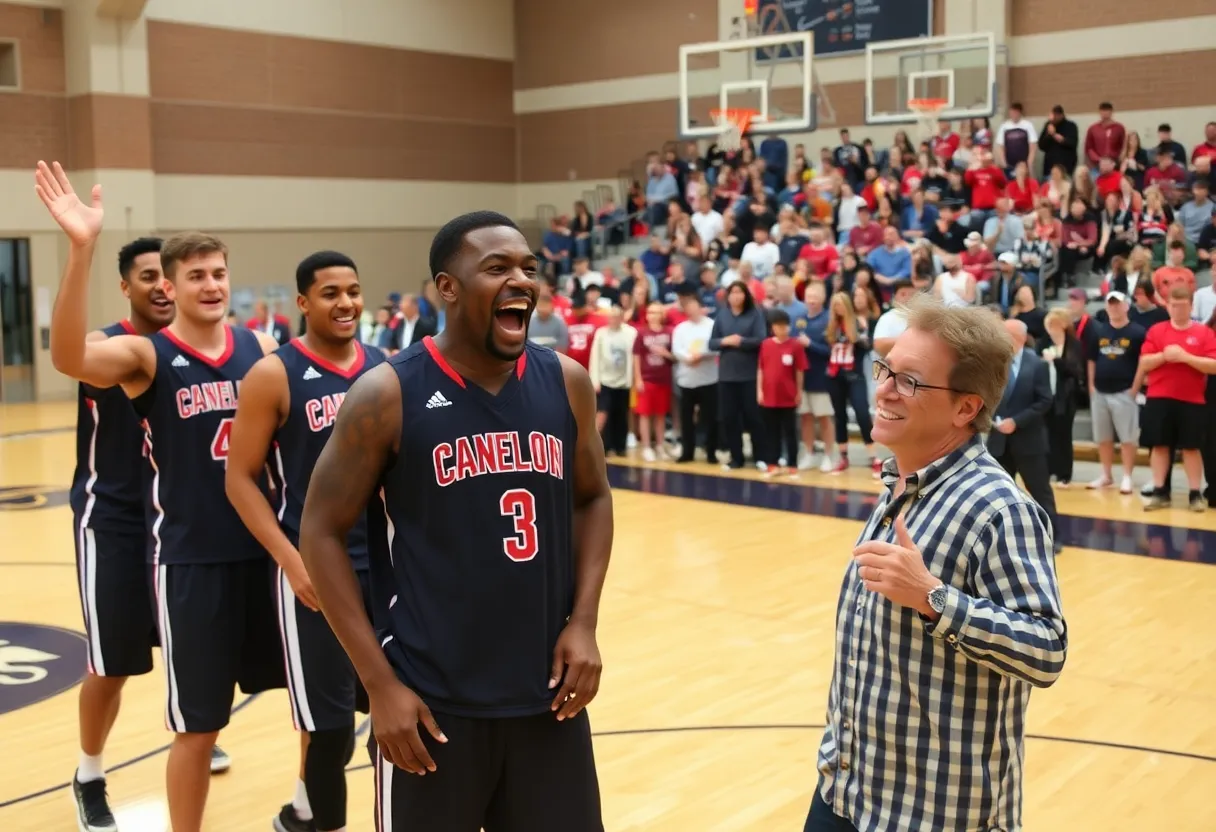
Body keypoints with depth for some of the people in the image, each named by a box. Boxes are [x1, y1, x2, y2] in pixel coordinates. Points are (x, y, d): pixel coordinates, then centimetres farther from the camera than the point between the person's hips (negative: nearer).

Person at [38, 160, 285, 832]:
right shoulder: (145, 355, -8)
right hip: (189, 558, -4)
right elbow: (68, 358, -30)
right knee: (196, 725, 4)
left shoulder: (262, 347, 4)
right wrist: (82, 250, -41)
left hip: (263, 546, 5)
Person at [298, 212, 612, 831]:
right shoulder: (387, 395, -10)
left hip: (547, 695, 4)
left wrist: (584, 623, 0)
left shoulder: (567, 383, 1)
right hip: (432, 702, -4)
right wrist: (379, 682, -10)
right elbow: (321, 533, -6)